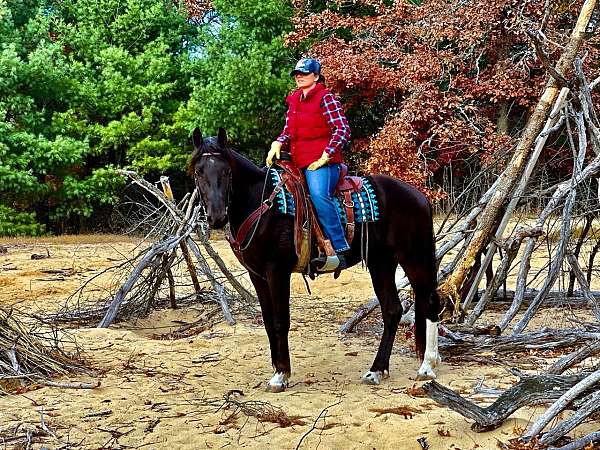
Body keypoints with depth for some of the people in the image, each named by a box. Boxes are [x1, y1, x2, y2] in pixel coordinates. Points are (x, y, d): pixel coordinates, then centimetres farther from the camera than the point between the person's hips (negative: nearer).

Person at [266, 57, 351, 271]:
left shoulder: (325, 97, -3)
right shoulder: (294, 100, 20)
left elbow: (342, 130, -10)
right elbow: (288, 130, 25)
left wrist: (325, 157, -16)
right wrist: (278, 143, 2)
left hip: (321, 162, -9)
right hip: (299, 162, 9)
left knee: (319, 195, -33)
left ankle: (339, 251, -36)